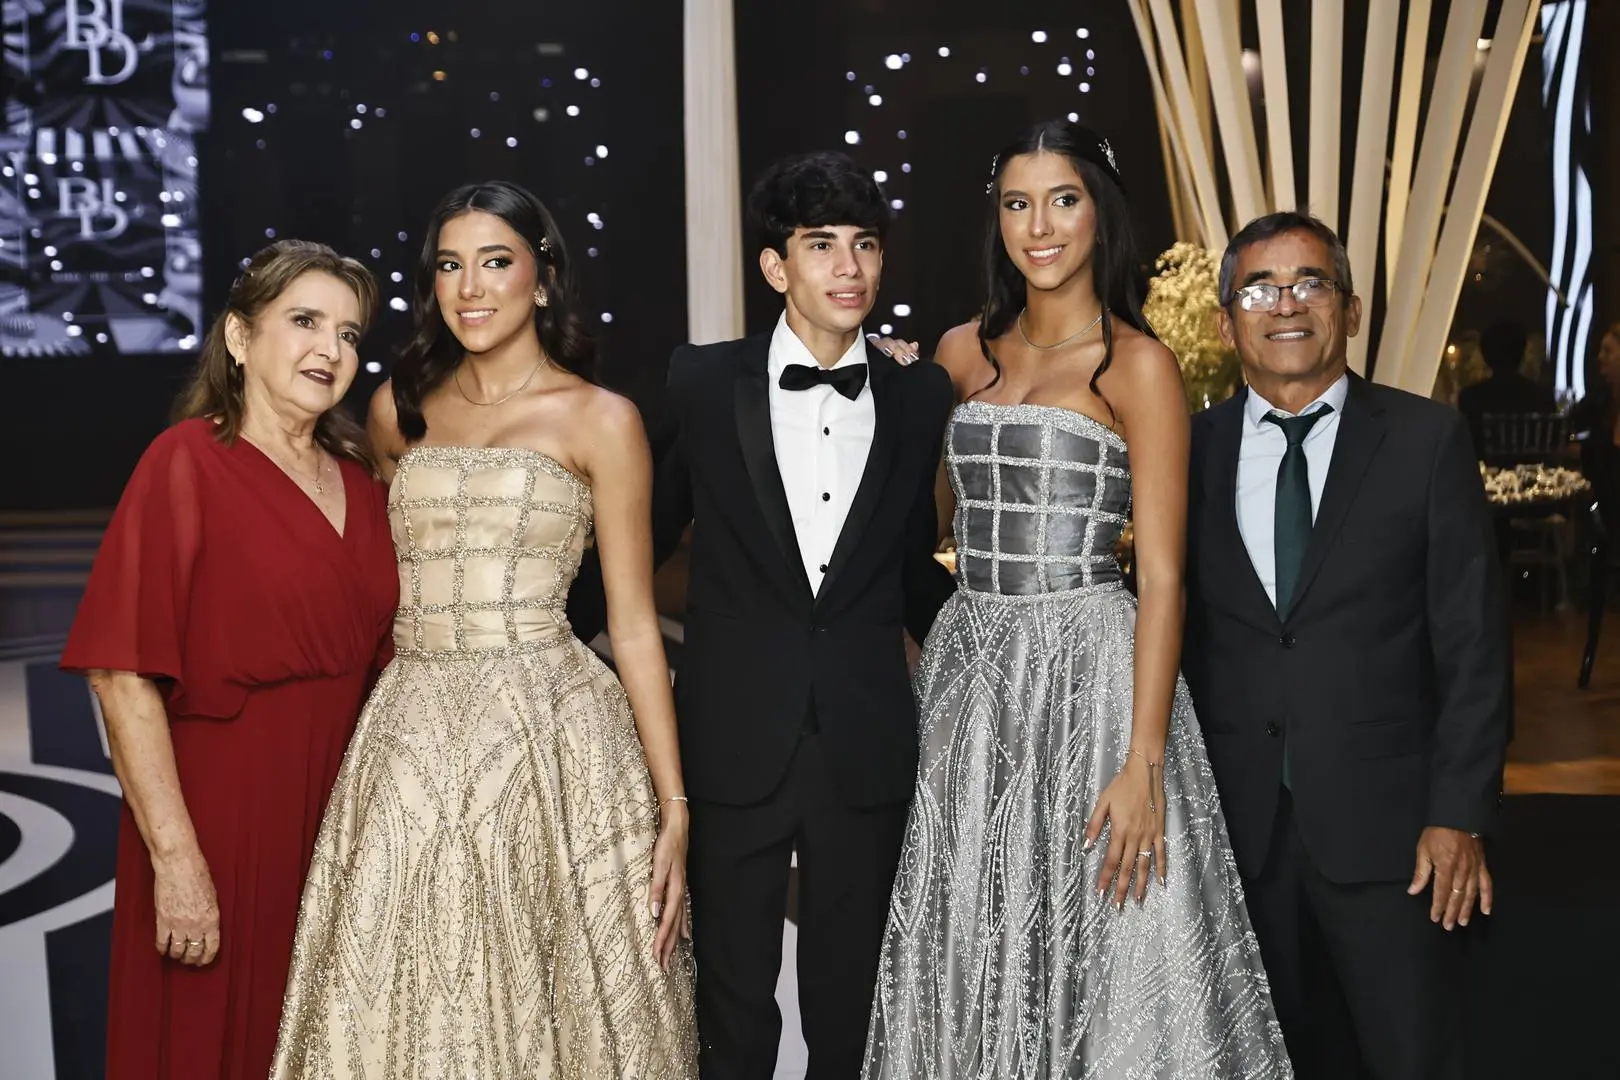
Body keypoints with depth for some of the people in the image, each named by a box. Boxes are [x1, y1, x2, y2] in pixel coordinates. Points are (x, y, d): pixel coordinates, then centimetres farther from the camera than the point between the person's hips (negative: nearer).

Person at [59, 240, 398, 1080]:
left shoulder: (358, 480, 8)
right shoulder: (188, 463, -9)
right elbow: (123, 672, -15)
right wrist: (175, 856, -19)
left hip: (340, 815, 5)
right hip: (220, 814, -5)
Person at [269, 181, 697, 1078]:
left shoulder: (599, 420, 0)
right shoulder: (401, 407, 12)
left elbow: (634, 625, -1)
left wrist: (674, 808, -6)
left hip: (547, 735, -4)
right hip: (410, 736, 4)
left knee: (542, 998, 2)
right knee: (411, 1000, 7)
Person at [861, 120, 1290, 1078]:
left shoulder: (1137, 364, -6)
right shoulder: (963, 352, 10)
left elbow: (1163, 576, -11)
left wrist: (1144, 764, -18)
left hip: (1088, 669, -5)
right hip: (970, 668, 5)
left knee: (1097, 954, 2)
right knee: (978, 950, 12)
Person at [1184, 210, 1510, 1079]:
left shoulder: (1425, 439, -1)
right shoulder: (1192, 450, 4)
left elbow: (1473, 641, -3)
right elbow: (1177, 631, 7)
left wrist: (1460, 814, -8)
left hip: (1384, 821, -2)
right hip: (1236, 825, 2)